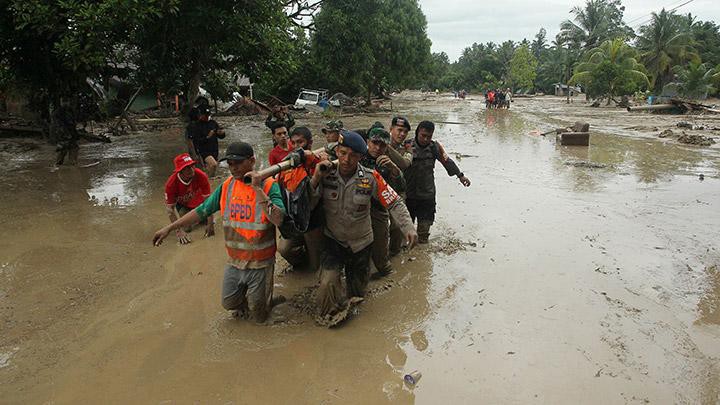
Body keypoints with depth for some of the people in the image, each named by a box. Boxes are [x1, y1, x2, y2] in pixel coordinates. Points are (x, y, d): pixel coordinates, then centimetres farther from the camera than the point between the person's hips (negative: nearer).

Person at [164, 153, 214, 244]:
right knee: (186, 228, -17)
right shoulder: (171, 183, -33)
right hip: (182, 205, -1)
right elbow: (170, 208, -27)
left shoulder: (201, 176, -33)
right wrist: (178, 231, -35)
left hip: (199, 202, 1)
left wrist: (210, 223, -28)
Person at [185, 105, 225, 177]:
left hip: (214, 151, 6)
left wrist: (221, 133, -10)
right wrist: (208, 137, -26)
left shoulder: (213, 123, 6)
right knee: (213, 164, -27)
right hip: (203, 152, -6)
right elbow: (197, 141, -16)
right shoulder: (195, 126, -8)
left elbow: (221, 136, 12)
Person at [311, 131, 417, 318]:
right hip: (333, 241, -1)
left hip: (361, 243, 1)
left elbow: (395, 203, -11)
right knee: (328, 283, -20)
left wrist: (408, 227, -24)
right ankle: (331, 316, 8)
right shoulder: (326, 174, -14)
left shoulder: (370, 178, -16)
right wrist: (316, 178, -30)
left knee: (357, 291, 18)